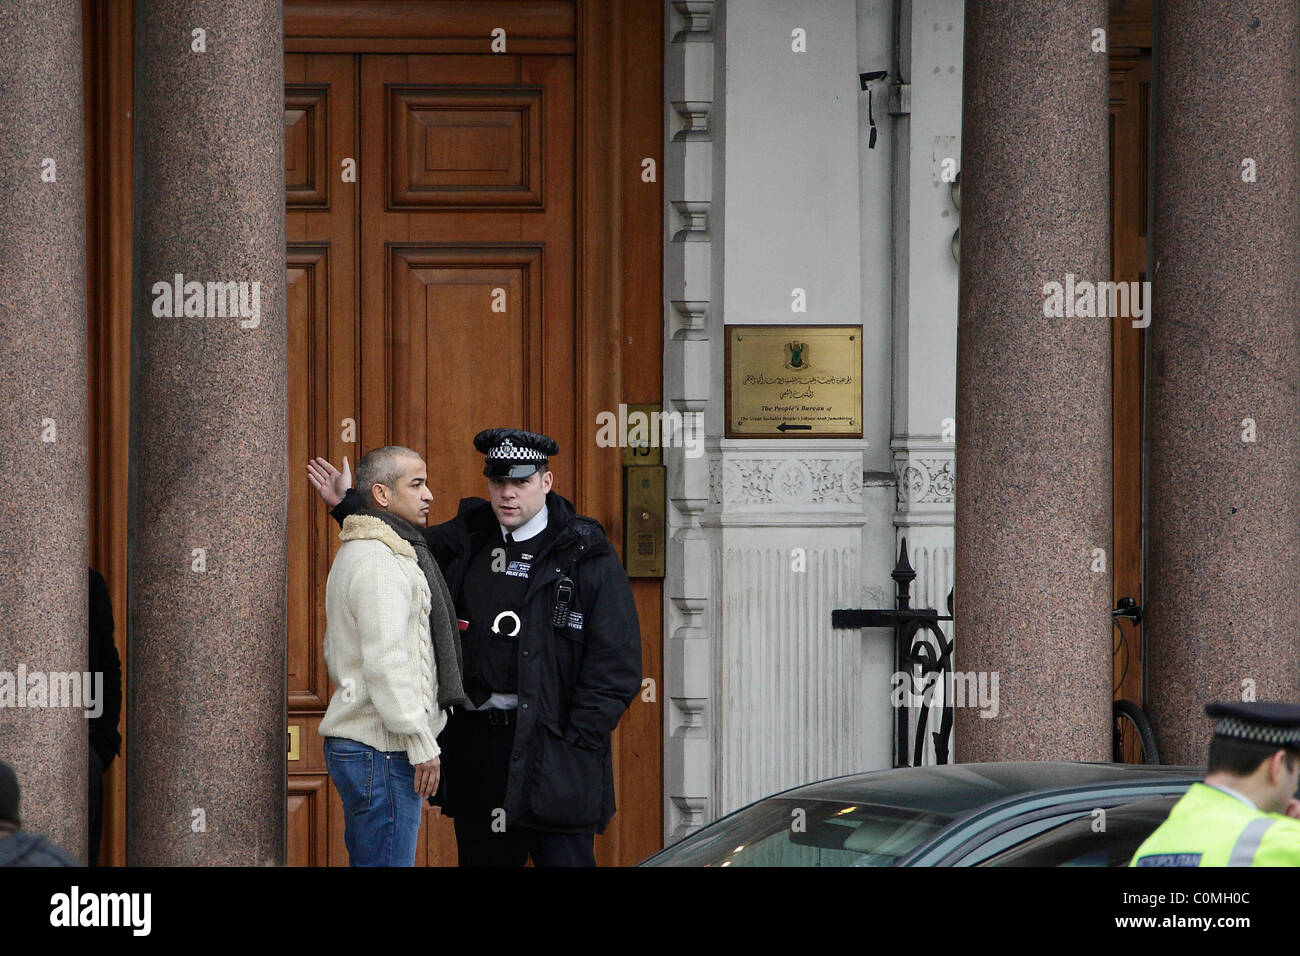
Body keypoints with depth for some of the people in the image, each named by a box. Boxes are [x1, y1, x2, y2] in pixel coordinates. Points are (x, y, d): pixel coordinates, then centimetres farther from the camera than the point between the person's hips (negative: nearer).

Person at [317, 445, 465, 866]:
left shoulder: (355, 554, 20)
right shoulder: (378, 563, -15)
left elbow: (337, 656, 26)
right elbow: (386, 663, -22)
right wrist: (421, 743, -20)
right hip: (382, 752, -11)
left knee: (369, 860, 12)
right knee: (387, 862, -10)